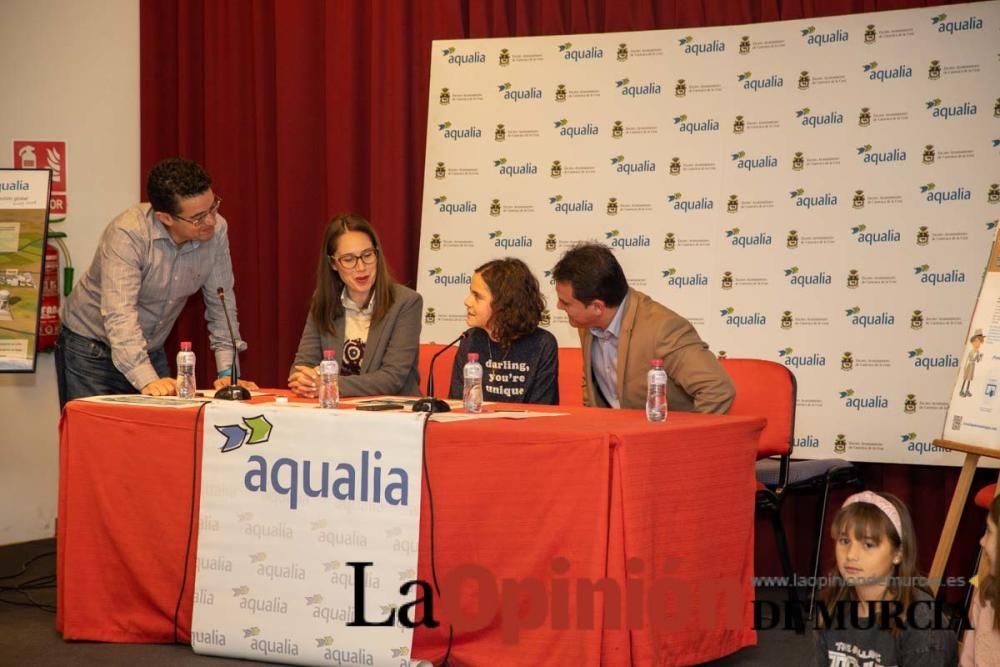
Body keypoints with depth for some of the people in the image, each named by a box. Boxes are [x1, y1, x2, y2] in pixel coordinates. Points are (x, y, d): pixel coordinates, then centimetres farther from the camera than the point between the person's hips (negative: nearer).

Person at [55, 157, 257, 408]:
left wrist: (227, 372, -12)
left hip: (151, 352, 5)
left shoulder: (216, 231, -12)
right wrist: (148, 381, -47)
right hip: (91, 351, -4)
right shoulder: (127, 234, -28)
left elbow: (221, 303, -4)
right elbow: (119, 315, -37)